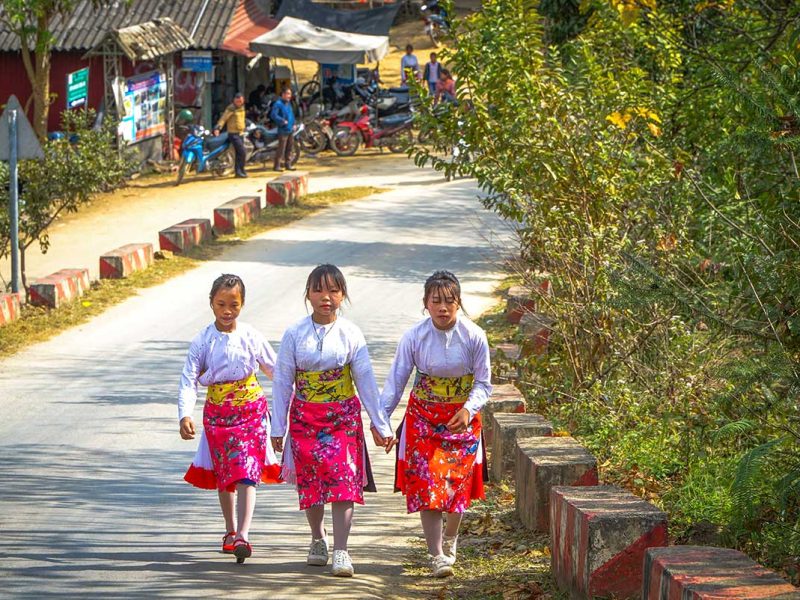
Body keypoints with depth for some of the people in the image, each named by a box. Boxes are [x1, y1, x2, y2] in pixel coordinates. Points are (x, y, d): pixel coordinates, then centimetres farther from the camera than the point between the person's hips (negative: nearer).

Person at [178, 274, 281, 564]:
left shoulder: (251, 338, -3)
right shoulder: (202, 341, -4)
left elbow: (276, 370, 9)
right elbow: (189, 380, -9)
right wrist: (185, 415, -23)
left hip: (250, 410, -2)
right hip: (217, 414, 2)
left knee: (246, 474, -14)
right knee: (224, 475, 13)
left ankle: (243, 535, -22)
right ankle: (231, 530, 31)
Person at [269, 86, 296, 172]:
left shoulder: (288, 103, 15)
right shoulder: (278, 104, -12)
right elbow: (273, 115, -20)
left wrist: (293, 124, 14)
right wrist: (282, 121, -21)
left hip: (290, 129, 9)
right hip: (283, 130, -9)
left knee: (290, 148, 13)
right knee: (281, 148, -8)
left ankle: (288, 164, 22)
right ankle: (276, 165, -3)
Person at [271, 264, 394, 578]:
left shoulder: (350, 334, -3)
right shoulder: (295, 334, -3)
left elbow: (366, 381, -1)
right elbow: (283, 382, 1)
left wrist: (381, 425, -2)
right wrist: (277, 428, 1)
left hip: (343, 416, -1)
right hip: (304, 418, 1)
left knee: (343, 480, -11)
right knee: (310, 481, 8)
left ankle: (340, 551, -11)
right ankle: (318, 538, 31)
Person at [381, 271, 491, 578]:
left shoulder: (474, 336, -13)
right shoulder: (414, 337, -13)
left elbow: (483, 383, -7)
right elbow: (396, 380, -10)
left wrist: (469, 408, -26)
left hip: (462, 418, 0)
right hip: (423, 418, 0)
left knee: (458, 482, 5)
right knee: (426, 485, -8)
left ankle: (450, 540, 34)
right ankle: (437, 555, -4)